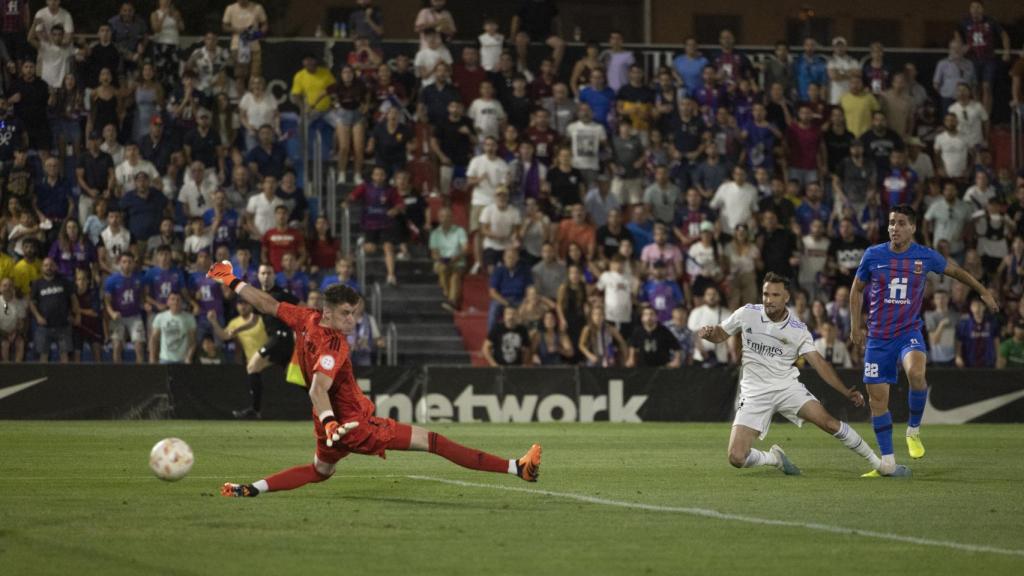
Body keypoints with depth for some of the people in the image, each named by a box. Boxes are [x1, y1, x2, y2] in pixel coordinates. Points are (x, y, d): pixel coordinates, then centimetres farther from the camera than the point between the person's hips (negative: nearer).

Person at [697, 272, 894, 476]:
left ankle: (880, 464, -6)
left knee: (828, 422, -21)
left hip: (787, 386, 0)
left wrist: (846, 392, -15)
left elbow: (819, 362, -5)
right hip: (755, 393, 0)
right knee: (736, 457, -16)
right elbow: (720, 335, 10)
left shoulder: (798, 330, -3)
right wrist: (708, 332, -15)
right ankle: (775, 458, 17)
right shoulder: (747, 314, -2)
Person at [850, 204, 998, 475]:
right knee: (877, 399, 0)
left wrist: (983, 291, 23)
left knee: (916, 373, -33)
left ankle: (914, 430, -9)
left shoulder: (926, 257, -3)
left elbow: (955, 270, 17)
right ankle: (887, 461, 14)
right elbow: (857, 289, 13)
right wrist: (855, 326, 7)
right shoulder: (873, 255, -2)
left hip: (909, 332, -2)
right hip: (878, 337, 2)